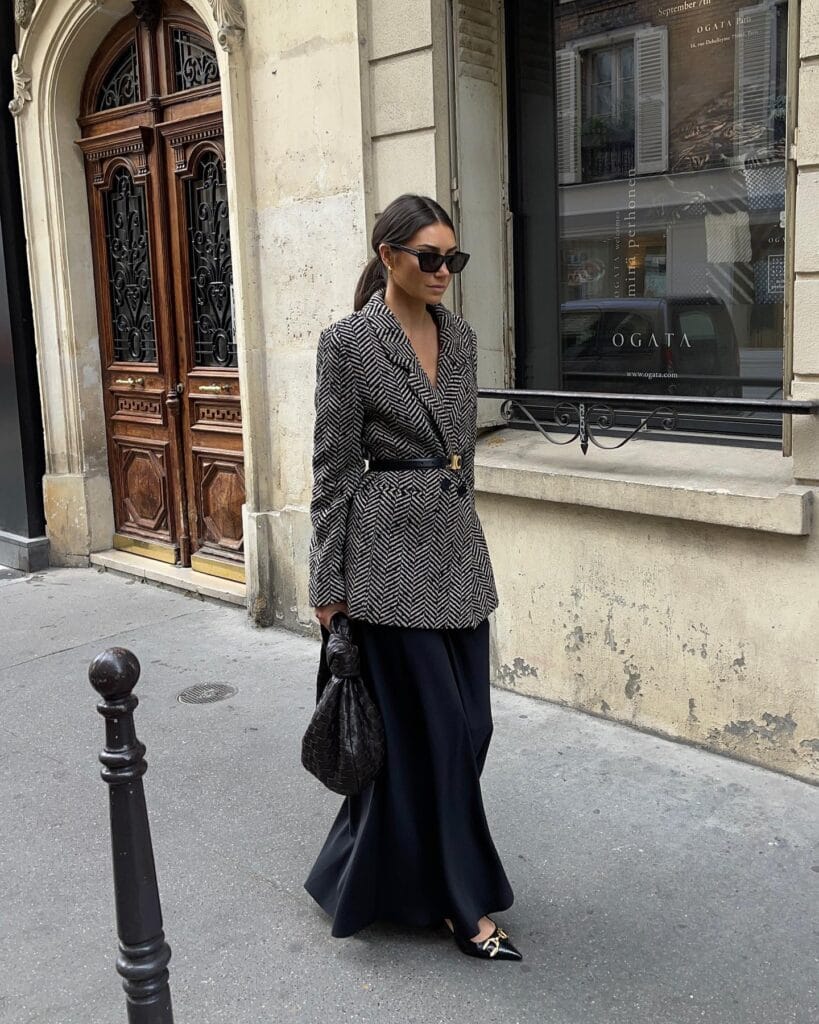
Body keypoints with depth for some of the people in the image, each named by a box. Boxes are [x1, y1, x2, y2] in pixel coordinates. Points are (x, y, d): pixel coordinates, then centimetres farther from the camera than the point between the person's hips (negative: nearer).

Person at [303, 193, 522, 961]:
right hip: (392, 554, -7)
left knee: (467, 724, 12)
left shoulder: (461, 337, 10)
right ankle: (459, 901, 20)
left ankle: (371, 872, 34)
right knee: (430, 731, 2)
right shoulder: (348, 341, -10)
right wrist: (329, 586, -9)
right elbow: (333, 471, -9)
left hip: (458, 549, 7)